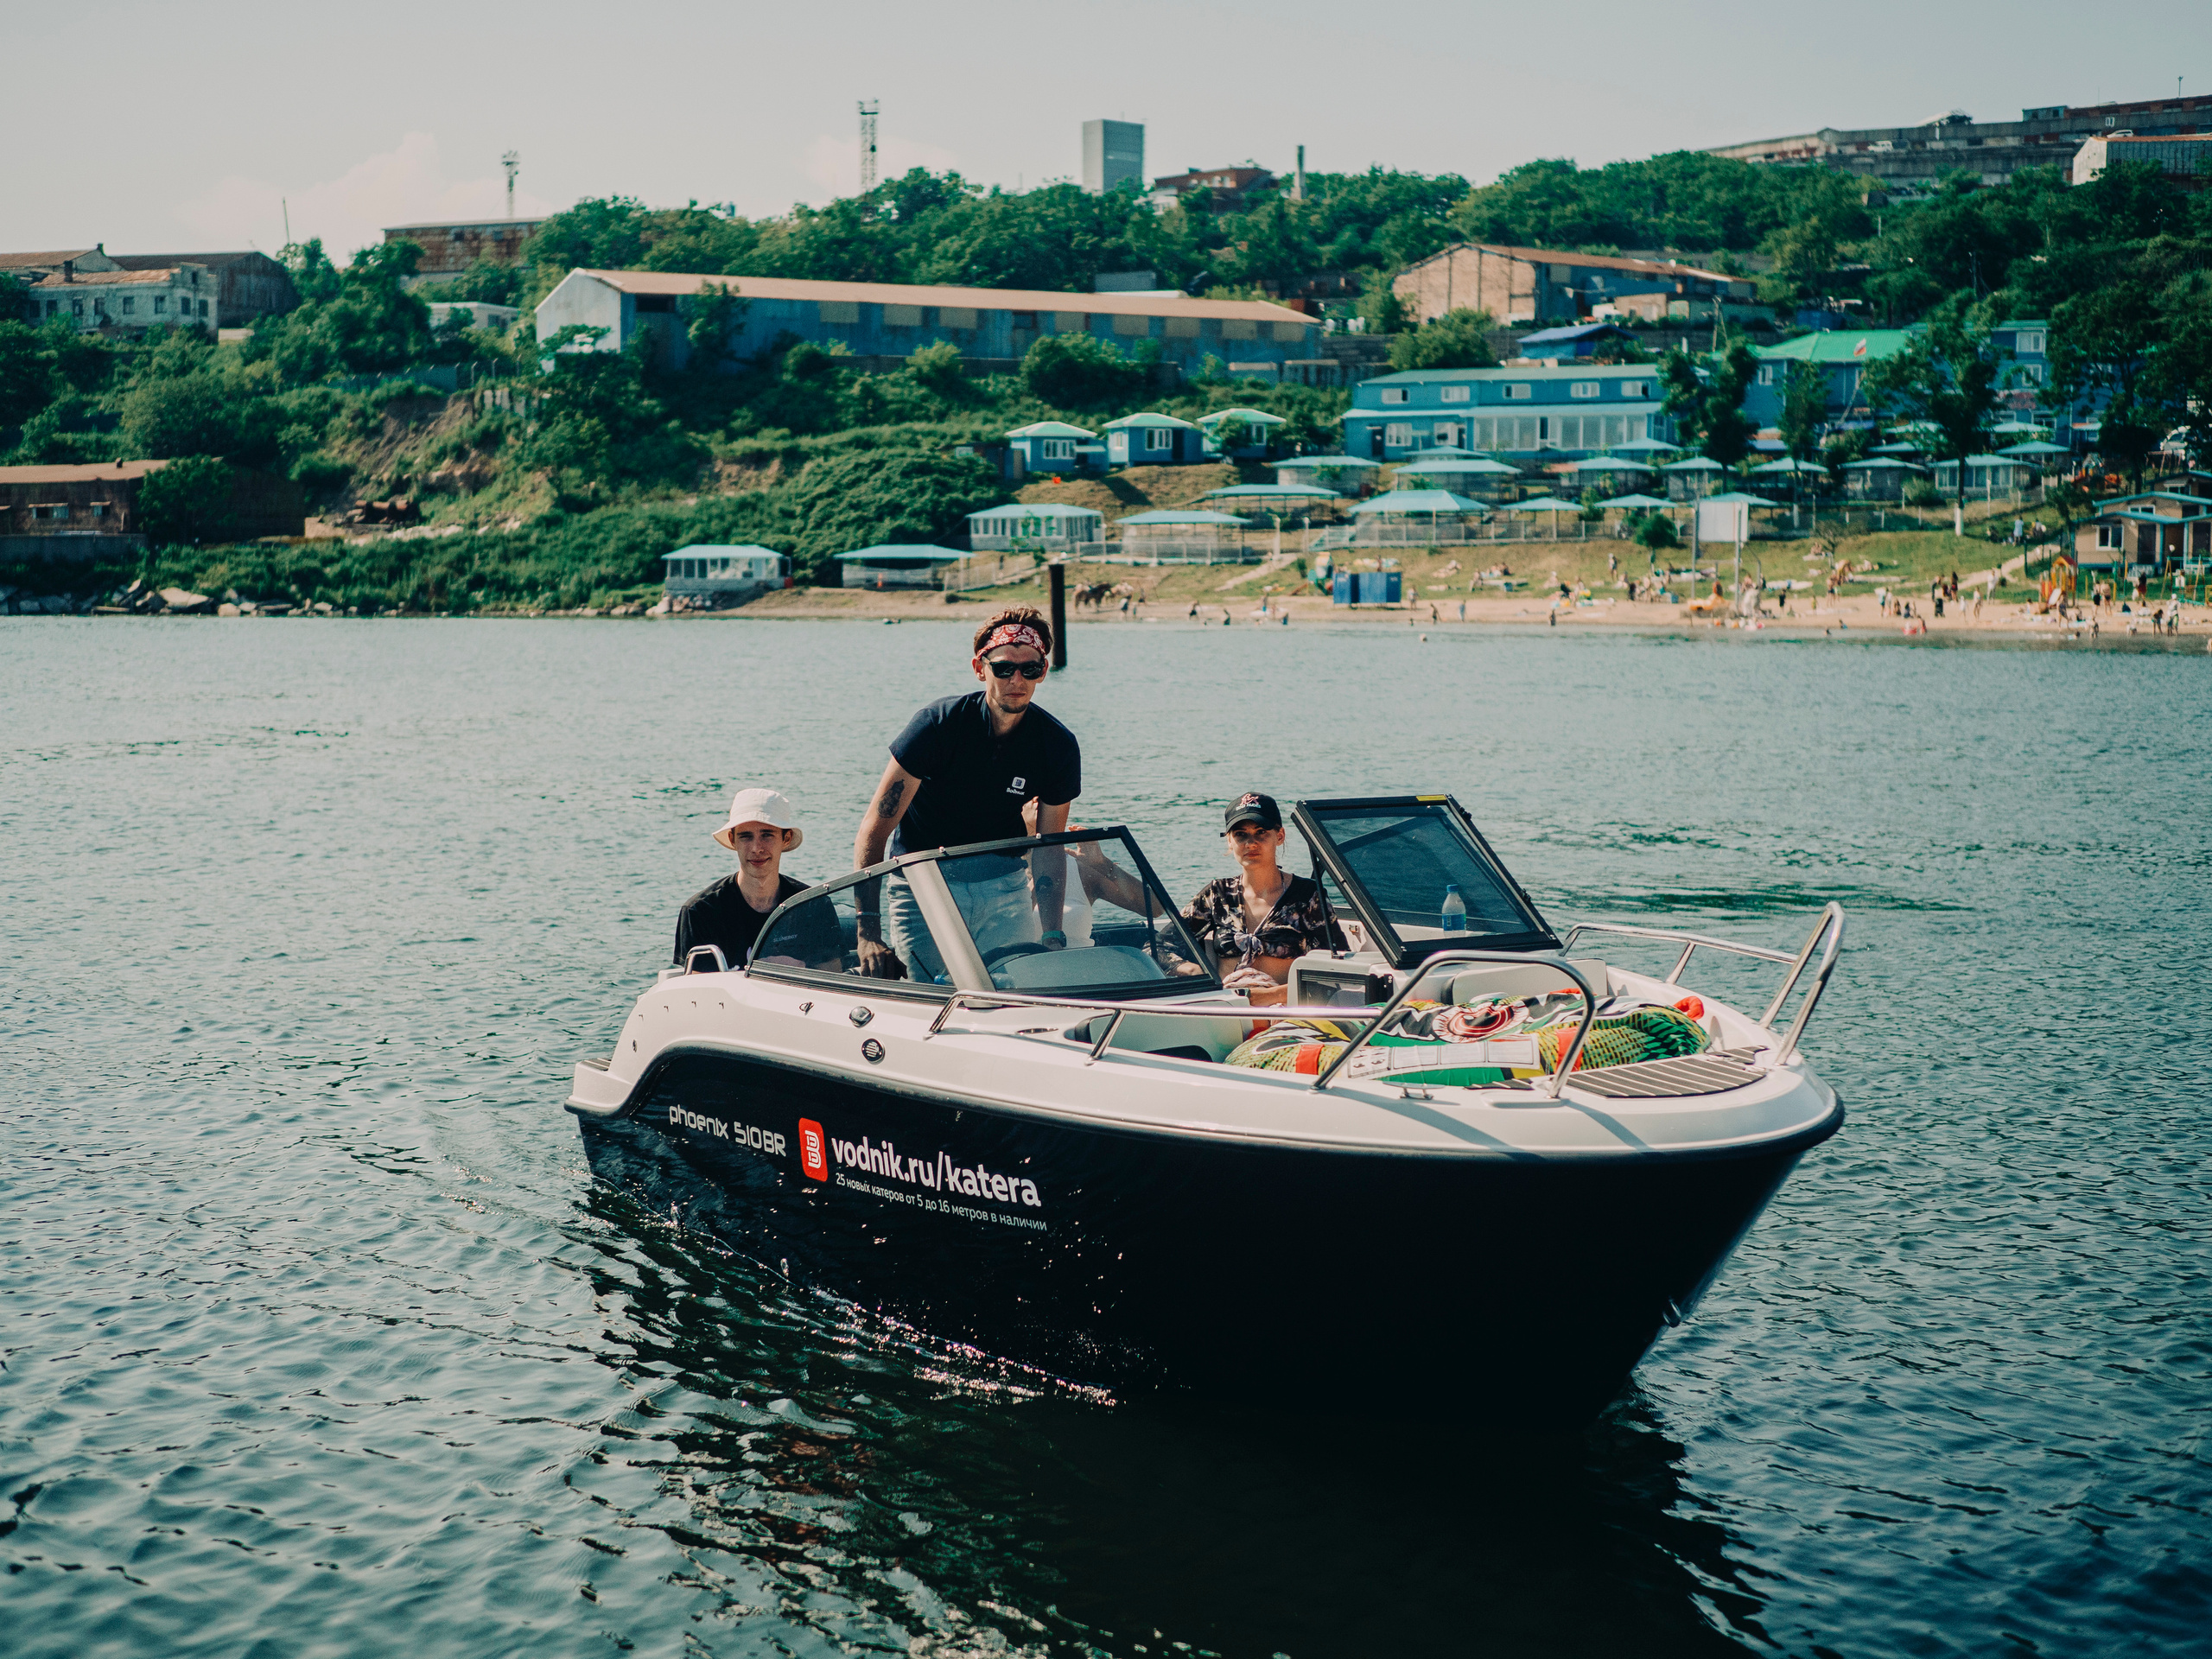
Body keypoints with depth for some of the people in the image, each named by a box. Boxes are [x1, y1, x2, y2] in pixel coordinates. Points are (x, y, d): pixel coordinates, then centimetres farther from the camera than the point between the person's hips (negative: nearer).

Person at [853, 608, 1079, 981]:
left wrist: (1052, 937, -14)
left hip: (1005, 884, 3)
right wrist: (869, 934, -27)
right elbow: (874, 830, -19)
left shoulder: (1059, 747, -8)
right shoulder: (937, 725, -18)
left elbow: (1048, 848, 0)